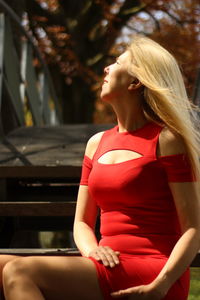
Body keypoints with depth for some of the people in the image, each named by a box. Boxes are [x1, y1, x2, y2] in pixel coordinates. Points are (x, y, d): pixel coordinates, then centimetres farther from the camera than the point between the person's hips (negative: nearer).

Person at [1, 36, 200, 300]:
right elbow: (82, 222, 21)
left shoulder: (166, 140, -1)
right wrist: (92, 250, -4)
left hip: (152, 274, -6)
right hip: (110, 267, 6)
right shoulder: (97, 143, 20)